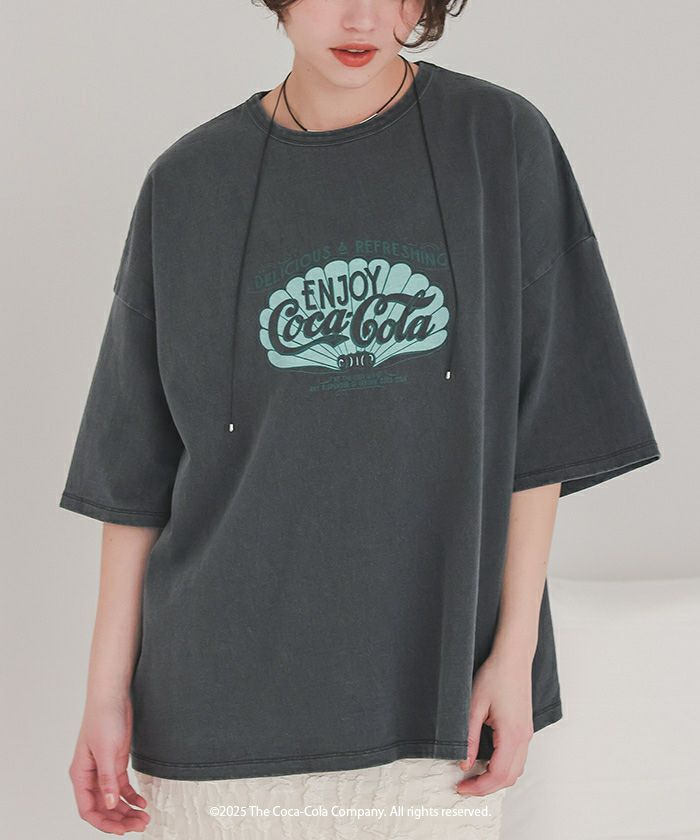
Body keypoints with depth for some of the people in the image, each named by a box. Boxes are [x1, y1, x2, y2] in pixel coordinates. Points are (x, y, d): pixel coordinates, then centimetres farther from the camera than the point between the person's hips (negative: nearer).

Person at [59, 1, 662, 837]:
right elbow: (136, 464, 3)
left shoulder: (503, 142, -2)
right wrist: (107, 690, 1)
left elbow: (541, 428, -1)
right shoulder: (187, 182, 1)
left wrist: (516, 648, -5)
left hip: (433, 697, 0)